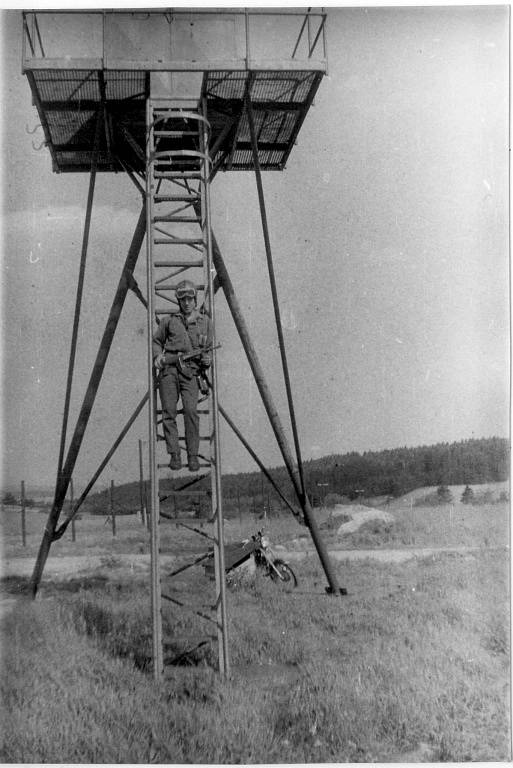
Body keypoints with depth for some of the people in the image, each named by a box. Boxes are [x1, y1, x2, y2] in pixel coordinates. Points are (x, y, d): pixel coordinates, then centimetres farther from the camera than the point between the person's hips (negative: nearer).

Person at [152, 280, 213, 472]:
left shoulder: (205, 321, 15)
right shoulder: (169, 320, 15)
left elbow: (208, 347, 18)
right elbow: (157, 341, 22)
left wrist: (207, 359, -4)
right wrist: (157, 356, 3)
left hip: (190, 371, -1)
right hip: (169, 369, 1)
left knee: (191, 411, -16)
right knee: (169, 412, -5)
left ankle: (193, 456, -9)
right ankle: (174, 454, 1)